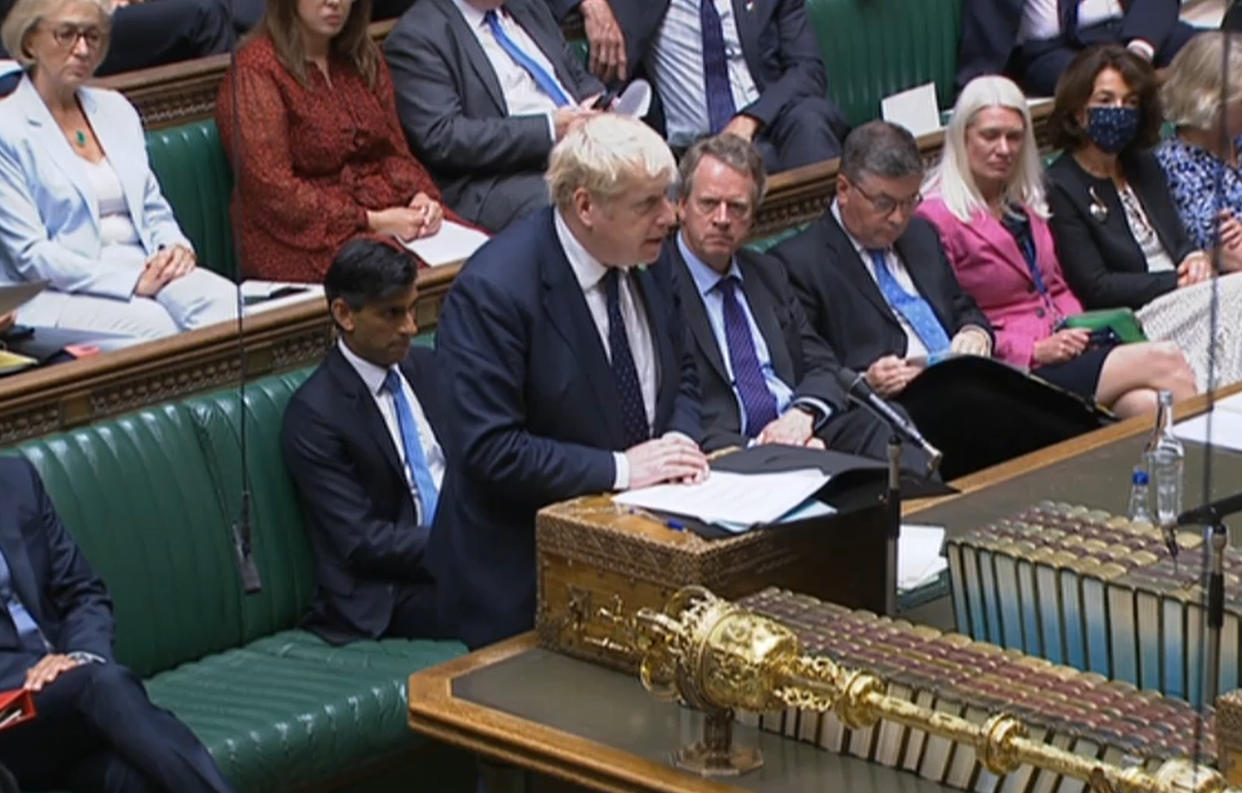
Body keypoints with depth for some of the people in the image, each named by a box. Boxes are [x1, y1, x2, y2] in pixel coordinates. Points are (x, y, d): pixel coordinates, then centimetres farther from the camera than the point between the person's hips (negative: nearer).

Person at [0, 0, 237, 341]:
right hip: (59, 294, -6)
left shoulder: (116, 109, 18)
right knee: (152, 324, -35)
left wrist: (175, 247, -2)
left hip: (145, 269, 6)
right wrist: (131, 283, -17)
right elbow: (31, 255, -10)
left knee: (224, 300, -27)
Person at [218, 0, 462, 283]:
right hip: (305, 238, -7)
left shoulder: (363, 57, 14)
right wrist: (371, 222, -19)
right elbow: (273, 191, -14)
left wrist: (420, 196, -7)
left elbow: (392, 150, 15)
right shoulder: (256, 71, -8)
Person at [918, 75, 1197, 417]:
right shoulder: (936, 219, -6)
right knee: (1165, 362, -23)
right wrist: (1034, 350, -15)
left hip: (1061, 347, 7)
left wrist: (1076, 330, 3)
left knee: (1149, 404, -26)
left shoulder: (1025, 203, 20)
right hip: (1014, 370, -7)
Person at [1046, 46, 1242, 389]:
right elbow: (1094, 288, -10)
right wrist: (1177, 282, -13)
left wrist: (1196, 260, -4)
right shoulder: (1059, 189, -6)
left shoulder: (1144, 167, 20)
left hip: (1180, 301, 7)